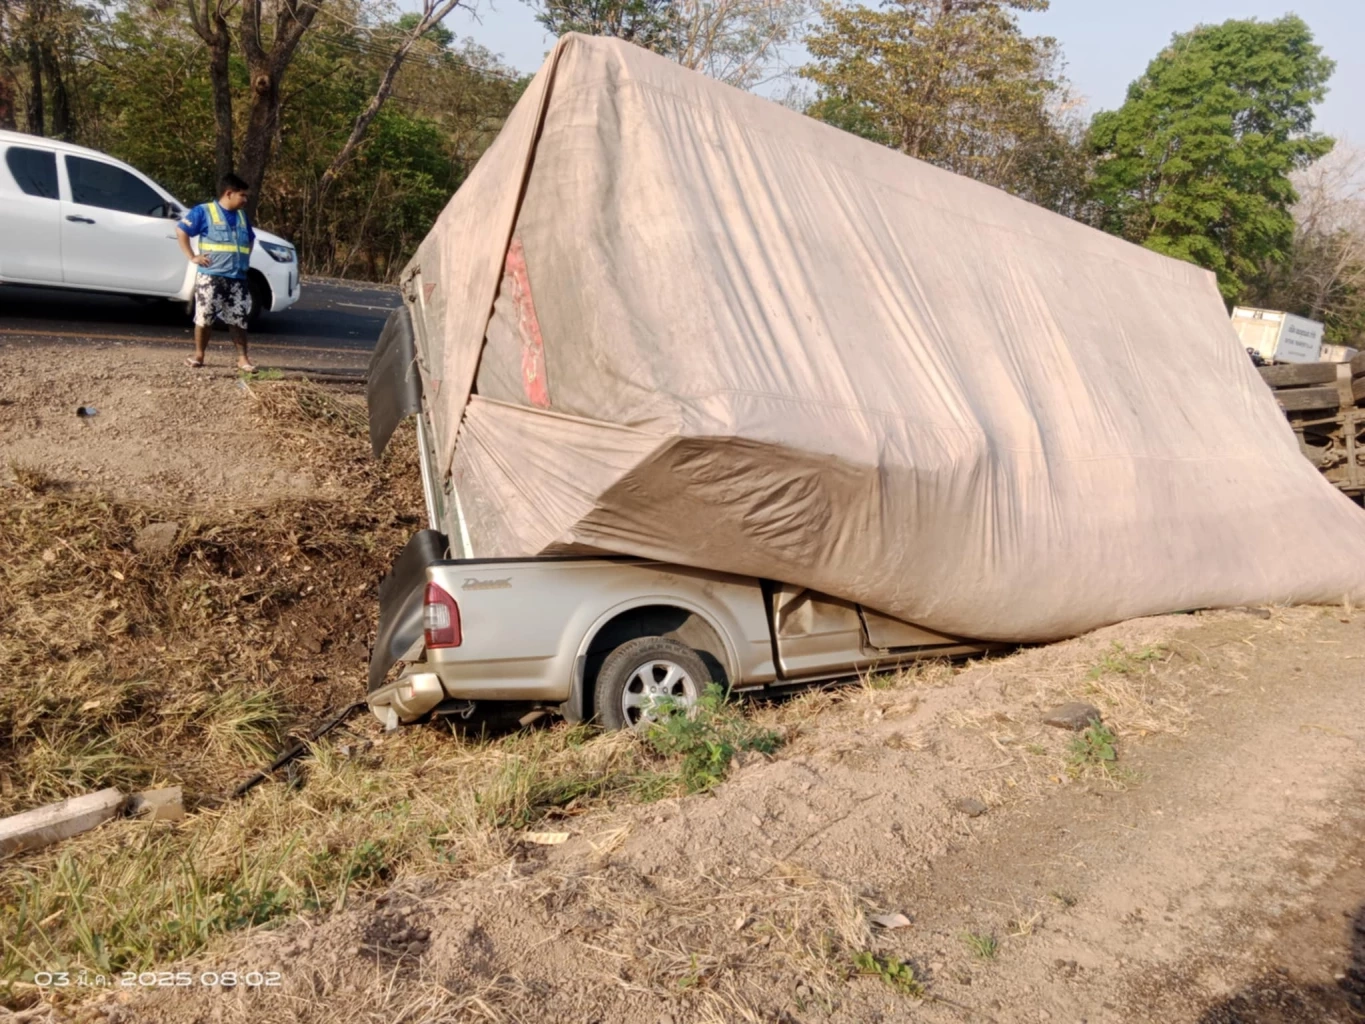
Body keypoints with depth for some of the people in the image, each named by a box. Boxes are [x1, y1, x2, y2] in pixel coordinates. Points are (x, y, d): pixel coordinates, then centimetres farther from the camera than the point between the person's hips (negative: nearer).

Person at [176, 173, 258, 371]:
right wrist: (191, 256, -7)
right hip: (210, 276, -4)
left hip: (237, 278, 5)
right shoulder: (205, 211, -3)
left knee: (238, 319, 3)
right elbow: (181, 230, -2)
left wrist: (246, 259, 16)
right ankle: (198, 355, 13)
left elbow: (250, 240, 31)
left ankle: (243, 358, 7)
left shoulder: (242, 216, 16)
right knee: (204, 317, 0)